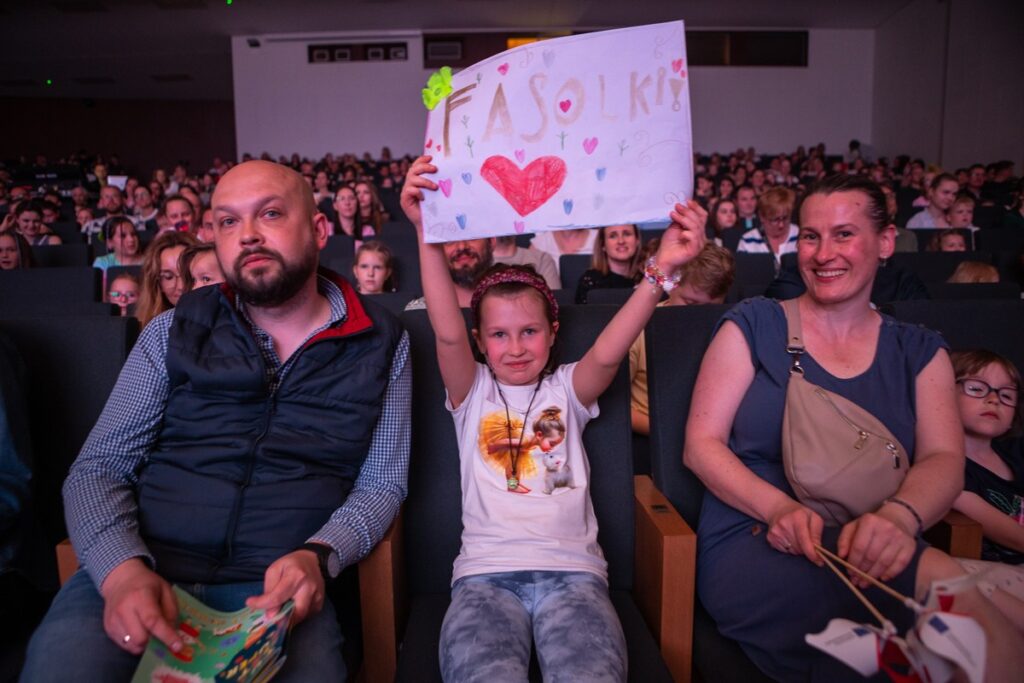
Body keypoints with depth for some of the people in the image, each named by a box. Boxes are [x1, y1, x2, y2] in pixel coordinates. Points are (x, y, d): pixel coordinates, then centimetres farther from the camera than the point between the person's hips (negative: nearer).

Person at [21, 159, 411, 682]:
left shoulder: (380, 344, 5)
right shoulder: (174, 331, 8)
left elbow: (381, 483, 5)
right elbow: (98, 468, 6)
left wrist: (318, 556, -15)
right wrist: (122, 570, -14)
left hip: (277, 587, 0)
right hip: (138, 575, 1)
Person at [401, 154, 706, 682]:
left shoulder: (566, 389, 13)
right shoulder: (473, 393, 12)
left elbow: (608, 353, -7)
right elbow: (448, 334, -7)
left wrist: (661, 270, -23)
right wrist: (428, 234, -21)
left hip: (572, 571, 1)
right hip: (486, 574, 0)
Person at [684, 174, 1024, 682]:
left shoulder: (918, 352, 14)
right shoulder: (754, 326, 4)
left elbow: (943, 460, 1)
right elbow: (701, 445, -1)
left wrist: (899, 516, -23)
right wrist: (779, 509, -20)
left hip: (872, 553, 3)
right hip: (753, 543, -2)